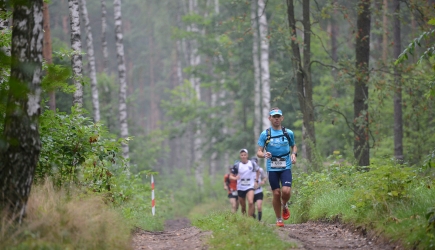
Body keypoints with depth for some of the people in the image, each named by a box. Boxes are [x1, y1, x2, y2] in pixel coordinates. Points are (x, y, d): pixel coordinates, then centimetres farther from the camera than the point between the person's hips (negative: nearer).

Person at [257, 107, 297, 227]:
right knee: (276, 193, 0)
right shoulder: (265, 134, 1)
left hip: (286, 167, 0)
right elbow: (259, 152, 0)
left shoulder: (288, 133, 5)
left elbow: (294, 146, 20)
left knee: (286, 191, -17)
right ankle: (279, 219, 16)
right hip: (272, 168, 0)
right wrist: (264, 155, -23)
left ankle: (284, 206, 17)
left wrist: (294, 154, -1)